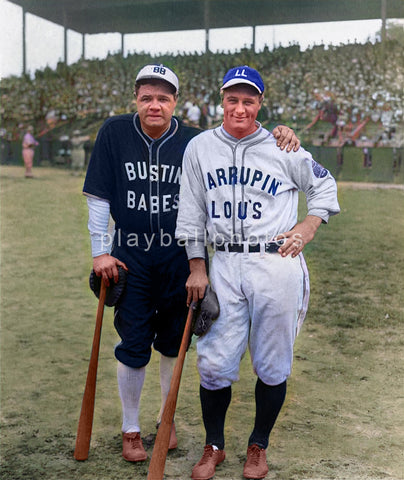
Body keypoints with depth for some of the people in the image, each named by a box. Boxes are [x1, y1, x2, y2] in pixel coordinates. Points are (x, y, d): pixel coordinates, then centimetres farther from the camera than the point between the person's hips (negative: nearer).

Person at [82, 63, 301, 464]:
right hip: (130, 257, -1)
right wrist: (100, 252, -5)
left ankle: (166, 417, 36)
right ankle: (130, 429, 24)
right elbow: (98, 196, -3)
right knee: (133, 347, 4)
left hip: (179, 258, 1)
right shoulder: (114, 133, -6)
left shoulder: (194, 141, -5)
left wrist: (278, 140, -21)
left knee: (173, 342, 13)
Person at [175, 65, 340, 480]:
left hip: (277, 264, -1)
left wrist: (307, 228, 0)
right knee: (214, 364, 0)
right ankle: (214, 447, 24)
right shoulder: (199, 147, 7)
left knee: (272, 365, 6)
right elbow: (191, 211, 10)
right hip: (224, 265, 1)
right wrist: (196, 267, 6)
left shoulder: (283, 148, 3)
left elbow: (323, 185, 16)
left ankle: (258, 447, 28)